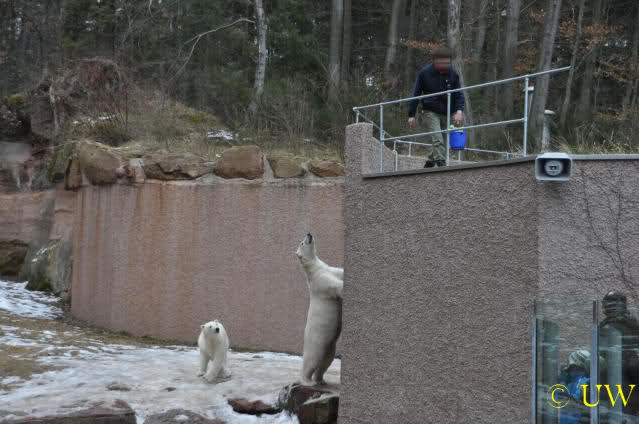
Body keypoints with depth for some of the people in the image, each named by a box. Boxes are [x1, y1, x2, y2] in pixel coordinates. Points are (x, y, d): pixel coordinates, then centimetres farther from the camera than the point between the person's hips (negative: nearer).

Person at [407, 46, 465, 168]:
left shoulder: (453, 74, -1)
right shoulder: (424, 73, -7)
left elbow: (459, 94, -1)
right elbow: (416, 94, -1)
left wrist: (459, 110, -20)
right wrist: (411, 115, -3)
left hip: (448, 114, 3)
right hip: (431, 112, -3)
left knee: (445, 143, 5)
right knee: (437, 140, -19)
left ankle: (429, 164, 23)